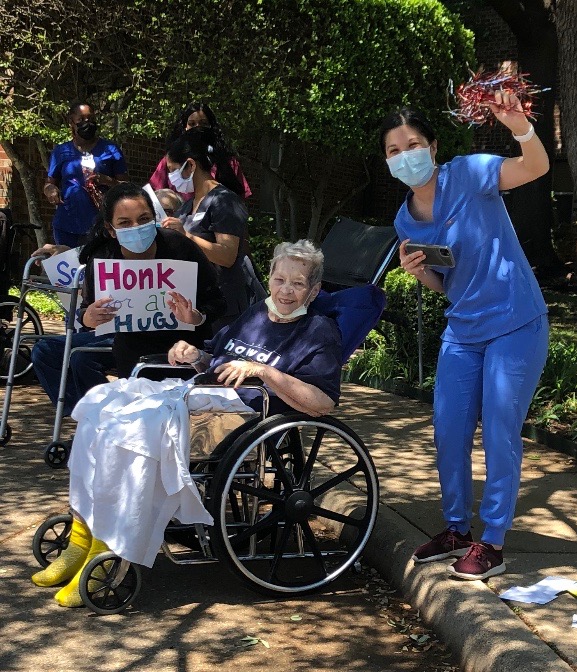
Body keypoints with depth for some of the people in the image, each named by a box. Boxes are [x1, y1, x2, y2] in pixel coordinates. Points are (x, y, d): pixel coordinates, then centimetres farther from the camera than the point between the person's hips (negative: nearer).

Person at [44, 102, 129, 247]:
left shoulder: (110, 150, 5)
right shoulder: (61, 151, 11)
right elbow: (49, 183, 17)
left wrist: (106, 181, -15)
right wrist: (51, 190, -6)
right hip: (67, 225, 2)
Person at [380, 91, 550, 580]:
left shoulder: (467, 175, -13)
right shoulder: (406, 220, 6)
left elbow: (537, 167, -26)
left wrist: (521, 127, -46)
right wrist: (416, 272, -9)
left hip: (515, 324, -6)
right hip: (462, 332, 7)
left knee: (499, 435, -1)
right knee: (448, 433, 10)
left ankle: (492, 544, 13)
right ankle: (457, 530, 29)